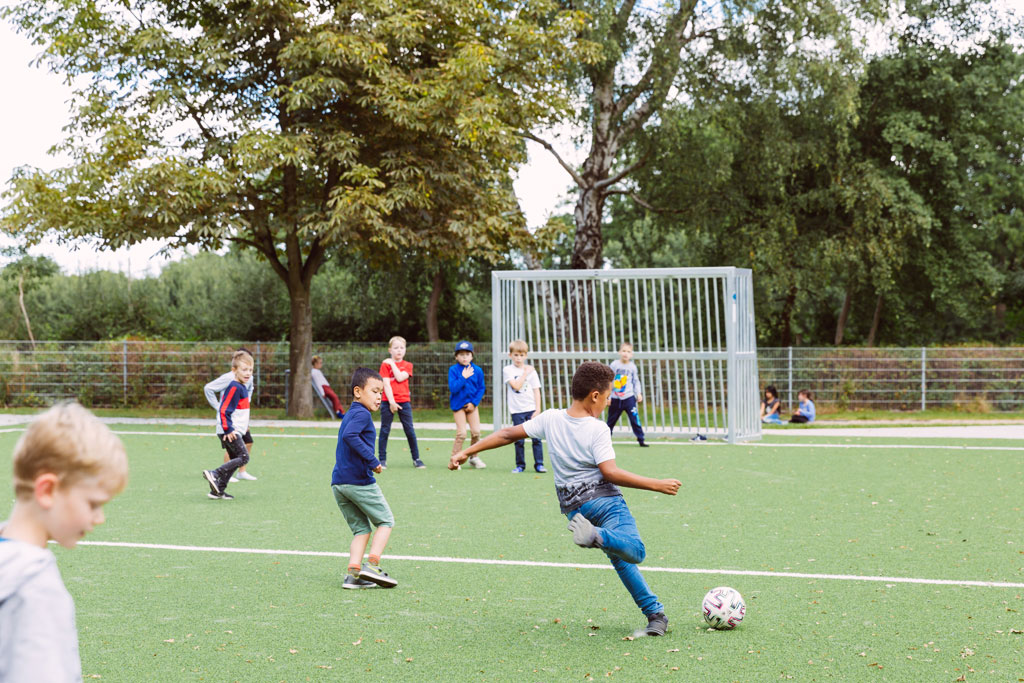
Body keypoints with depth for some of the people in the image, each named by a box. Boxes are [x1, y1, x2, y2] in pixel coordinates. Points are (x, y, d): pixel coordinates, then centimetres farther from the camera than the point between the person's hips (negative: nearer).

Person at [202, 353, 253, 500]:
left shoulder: (241, 387, 14)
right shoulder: (234, 387, -16)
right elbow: (224, 410, -20)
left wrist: (244, 425, 26)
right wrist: (228, 430, -22)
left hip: (234, 431, 10)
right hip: (229, 431, -10)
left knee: (235, 460, 11)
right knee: (243, 457, -14)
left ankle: (218, 490, 12)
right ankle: (215, 474, -15)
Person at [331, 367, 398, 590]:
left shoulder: (349, 414, 20)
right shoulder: (362, 414, -10)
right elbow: (350, 436, -26)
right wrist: (372, 460, -25)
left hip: (338, 483, 8)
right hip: (360, 481, -8)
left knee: (361, 528, 12)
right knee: (386, 521, 6)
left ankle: (353, 574, 0)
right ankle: (372, 565, -6)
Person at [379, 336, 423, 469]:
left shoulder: (407, 365, 8)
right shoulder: (385, 364, 1)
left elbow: (400, 378, -11)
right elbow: (386, 383, -7)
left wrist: (392, 364, -7)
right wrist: (391, 402, -15)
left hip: (404, 401, 2)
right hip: (388, 402, -2)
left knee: (410, 430, 2)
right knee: (385, 430, 2)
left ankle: (416, 458, 9)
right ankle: (382, 459, 9)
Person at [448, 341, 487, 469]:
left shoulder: (477, 370, -1)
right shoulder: (453, 370, -8)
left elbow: (481, 388, 3)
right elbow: (453, 388, -17)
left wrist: (474, 402, -7)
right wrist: (463, 378, -22)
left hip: (472, 404, 3)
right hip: (458, 404, -3)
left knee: (476, 431, -1)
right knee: (461, 433, -8)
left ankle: (473, 457, 17)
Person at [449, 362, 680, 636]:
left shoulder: (550, 419, 6)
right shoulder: (597, 430, -9)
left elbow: (508, 434, 10)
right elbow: (610, 472, -17)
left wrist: (467, 451, 18)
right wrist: (656, 485, -14)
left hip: (573, 507, 7)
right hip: (604, 499, -7)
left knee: (621, 559, 17)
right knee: (635, 551, -26)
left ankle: (655, 613, 9)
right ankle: (595, 535, -51)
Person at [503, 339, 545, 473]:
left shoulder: (531, 371, 7)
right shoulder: (507, 370, 1)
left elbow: (536, 391, 6)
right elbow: (516, 386, -12)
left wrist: (538, 409, -2)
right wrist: (525, 373, -10)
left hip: (532, 409, 1)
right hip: (517, 410, -1)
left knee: (536, 437, -4)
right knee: (519, 440, 2)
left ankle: (539, 464, 3)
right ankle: (520, 465, 12)